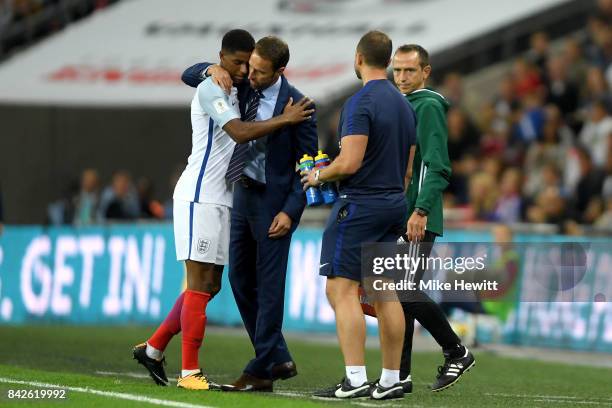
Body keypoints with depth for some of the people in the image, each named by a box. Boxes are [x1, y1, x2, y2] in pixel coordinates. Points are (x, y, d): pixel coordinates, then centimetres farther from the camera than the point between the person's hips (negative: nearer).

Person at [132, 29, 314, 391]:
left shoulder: (235, 94, 16)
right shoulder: (210, 90, -12)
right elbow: (240, 132, -24)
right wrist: (285, 119, -23)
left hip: (220, 199, 9)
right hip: (199, 196, -9)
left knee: (210, 285, 10)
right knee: (200, 284, -9)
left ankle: (153, 349, 19)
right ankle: (190, 372, -7)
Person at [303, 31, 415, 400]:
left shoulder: (361, 103, -14)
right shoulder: (405, 105, 13)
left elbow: (350, 163, -21)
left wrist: (319, 176, -4)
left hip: (360, 204, -9)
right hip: (395, 203, 9)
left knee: (342, 288, -8)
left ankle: (356, 379, -15)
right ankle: (392, 380, 10)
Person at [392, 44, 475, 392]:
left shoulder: (428, 106, -8)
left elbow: (437, 167, -17)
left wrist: (421, 210, -24)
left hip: (417, 219, -9)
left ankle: (456, 352, 2)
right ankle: (399, 374, 8)